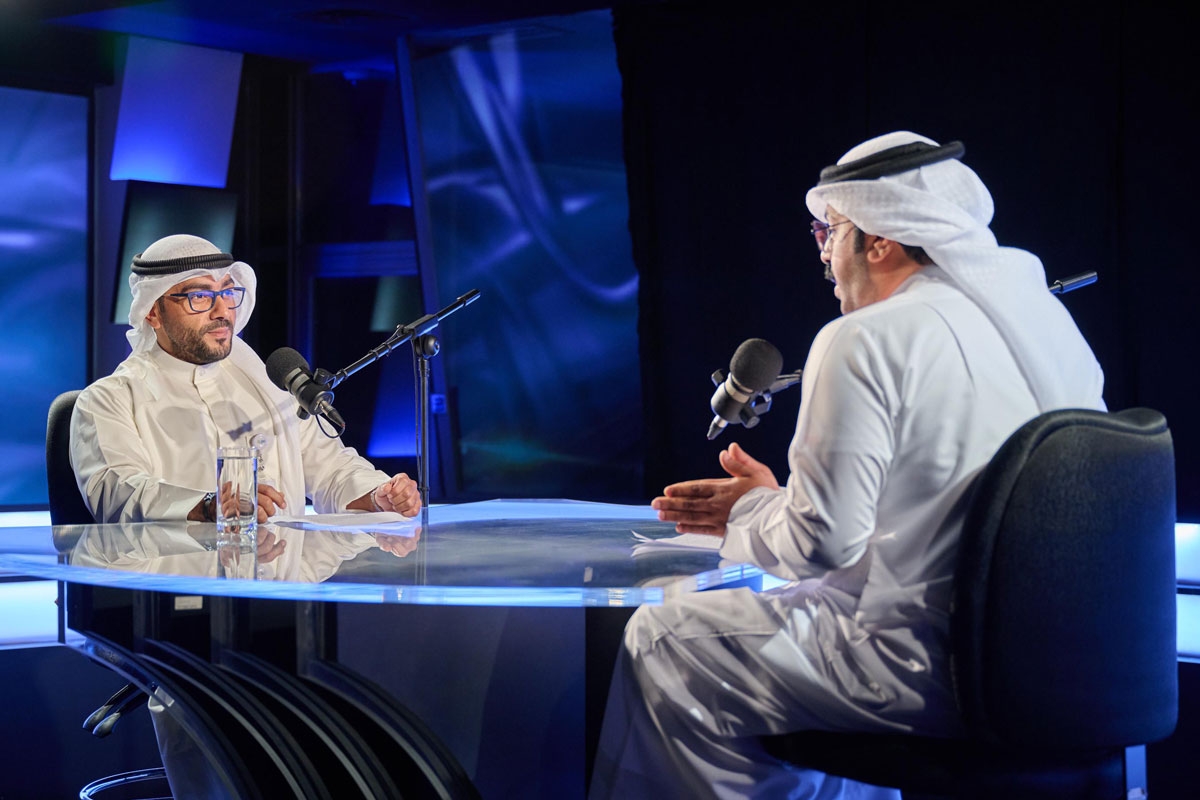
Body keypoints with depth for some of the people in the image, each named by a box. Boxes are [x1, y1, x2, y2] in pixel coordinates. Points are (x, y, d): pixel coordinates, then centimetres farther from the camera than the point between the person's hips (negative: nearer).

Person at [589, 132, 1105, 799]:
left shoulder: (867, 341, -14)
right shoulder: (1047, 316, 10)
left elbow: (821, 542, -17)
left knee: (659, 644, 4)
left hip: (938, 671, -9)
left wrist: (751, 509, 4)